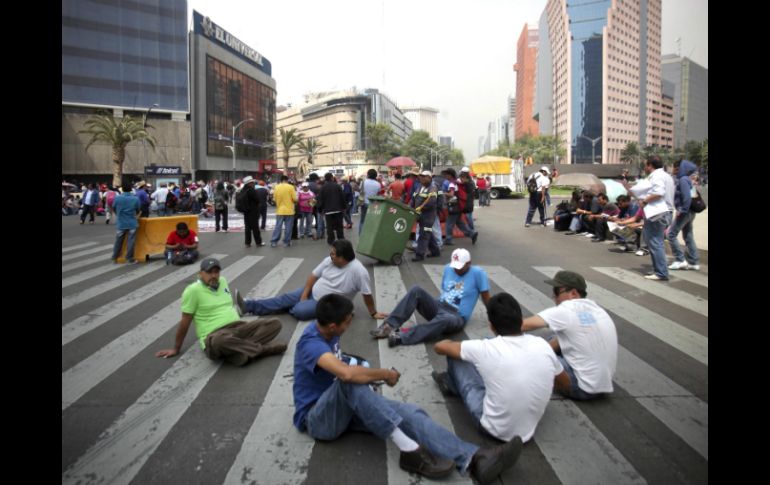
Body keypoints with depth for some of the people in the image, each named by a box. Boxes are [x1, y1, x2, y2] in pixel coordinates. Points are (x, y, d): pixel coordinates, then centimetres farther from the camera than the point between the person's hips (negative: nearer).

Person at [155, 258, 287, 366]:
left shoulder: (222, 281, 13)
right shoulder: (193, 290, -6)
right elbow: (185, 322, -2)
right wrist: (176, 349, 4)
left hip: (239, 327, 7)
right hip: (215, 335, -7)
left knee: (275, 323, -12)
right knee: (220, 341, -44)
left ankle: (239, 352, -28)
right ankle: (263, 348, -25)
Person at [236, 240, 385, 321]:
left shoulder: (358, 271, -27)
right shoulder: (329, 261, -6)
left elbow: (367, 295, -20)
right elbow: (314, 275, 1)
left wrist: (373, 313, -14)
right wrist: (304, 295, -5)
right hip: (312, 292, 6)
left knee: (299, 311, -24)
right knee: (286, 298, -4)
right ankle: (248, 306, -5)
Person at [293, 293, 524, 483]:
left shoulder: (327, 332, 3)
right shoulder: (311, 342, -25)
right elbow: (347, 374, -42)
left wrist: (371, 374, 4)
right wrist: (385, 374, -24)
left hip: (345, 408, 7)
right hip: (317, 418, -7)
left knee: (409, 412, -18)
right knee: (350, 381, -40)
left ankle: (473, 459, -35)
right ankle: (409, 450, -36)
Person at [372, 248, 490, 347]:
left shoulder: (477, 273, -5)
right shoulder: (448, 268, 11)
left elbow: (486, 297, -1)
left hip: (456, 317, -5)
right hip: (438, 307, 5)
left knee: (445, 320, -44)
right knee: (416, 290, -22)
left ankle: (402, 336, -48)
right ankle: (390, 325, -30)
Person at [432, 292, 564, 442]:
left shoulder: (486, 349, -21)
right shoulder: (542, 346, -11)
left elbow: (439, 347, -4)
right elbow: (565, 380, 10)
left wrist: (449, 344, 20)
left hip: (495, 429, -4)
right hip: (528, 431, 4)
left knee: (455, 357, 5)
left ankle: (453, 385, 37)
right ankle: (454, 384, 40)